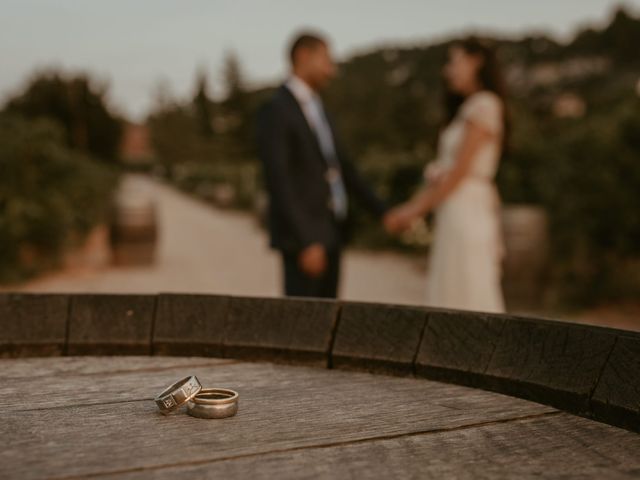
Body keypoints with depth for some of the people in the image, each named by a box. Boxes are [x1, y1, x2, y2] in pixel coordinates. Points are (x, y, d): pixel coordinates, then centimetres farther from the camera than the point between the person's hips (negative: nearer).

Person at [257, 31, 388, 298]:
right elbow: (278, 183, -21)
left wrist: (383, 212, 14)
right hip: (302, 236, -9)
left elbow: (341, 168, 19)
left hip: (328, 232, 9)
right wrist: (305, 243, -26)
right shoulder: (274, 111, -14)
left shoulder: (316, 109, 16)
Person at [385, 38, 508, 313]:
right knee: (453, 303, 9)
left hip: (467, 212, -9)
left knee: (468, 302, -6)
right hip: (455, 216, 9)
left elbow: (460, 171, -13)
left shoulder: (483, 105, -7)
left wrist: (416, 210, -7)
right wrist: (411, 206, 3)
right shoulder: (468, 108, 21)